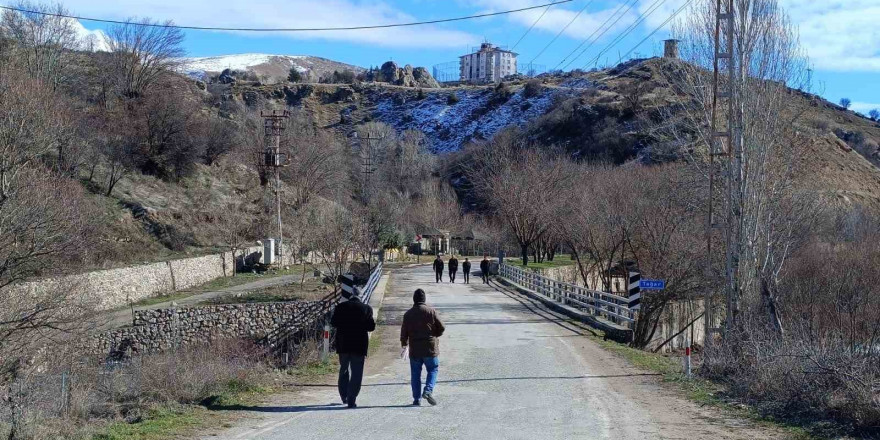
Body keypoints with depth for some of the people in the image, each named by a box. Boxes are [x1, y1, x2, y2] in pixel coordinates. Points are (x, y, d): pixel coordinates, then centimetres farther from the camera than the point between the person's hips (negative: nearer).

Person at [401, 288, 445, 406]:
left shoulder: (408, 314, 1)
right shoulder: (431, 312, -5)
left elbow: (404, 332, 4)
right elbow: (441, 328, -4)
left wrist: (404, 345, 19)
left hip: (414, 349, 2)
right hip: (430, 348, -2)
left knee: (416, 374, 9)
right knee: (433, 370, 11)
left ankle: (417, 399, 8)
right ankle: (428, 390, -11)